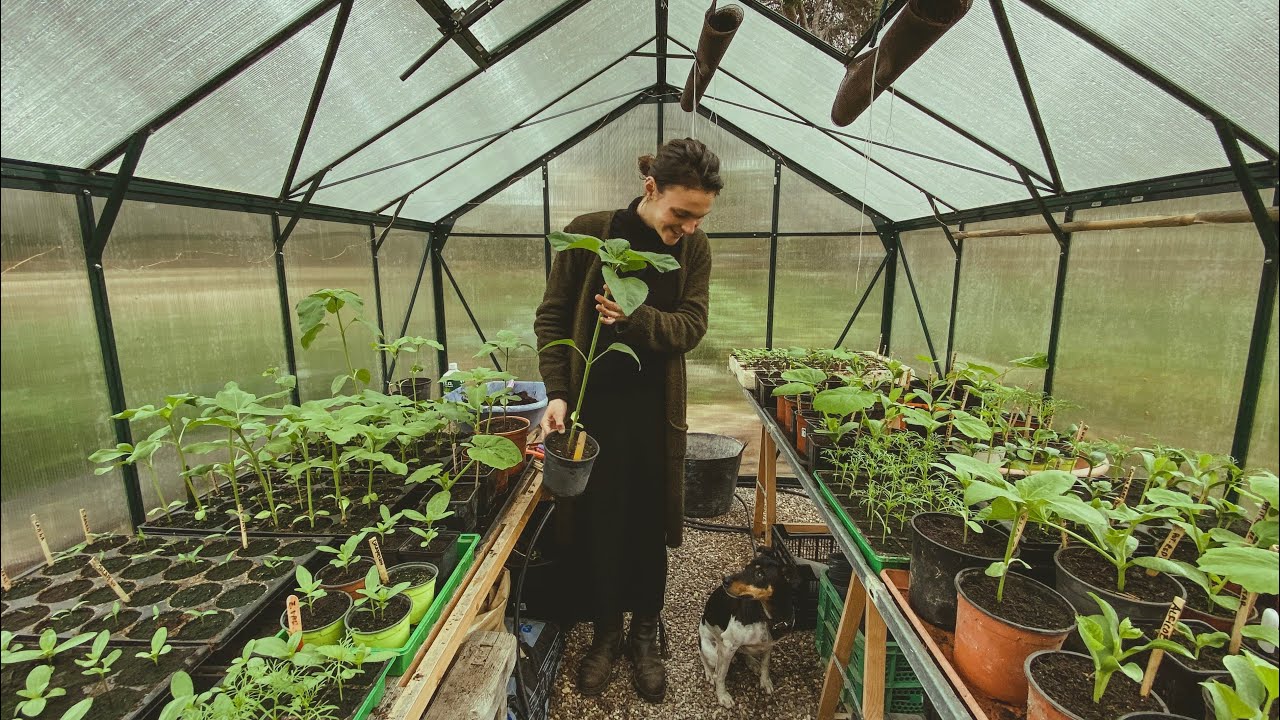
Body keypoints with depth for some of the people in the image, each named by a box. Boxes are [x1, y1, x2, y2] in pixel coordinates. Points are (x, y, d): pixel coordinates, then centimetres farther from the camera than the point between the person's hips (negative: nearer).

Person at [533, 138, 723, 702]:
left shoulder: (694, 247, -2)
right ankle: (604, 633, 36)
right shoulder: (588, 234, -9)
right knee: (596, 524, 11)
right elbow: (552, 318, -5)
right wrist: (556, 393, -14)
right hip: (590, 406, -1)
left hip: (655, 411, 2)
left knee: (649, 528, 13)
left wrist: (637, 317, -25)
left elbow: (690, 328, -6)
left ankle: (644, 635, 38)